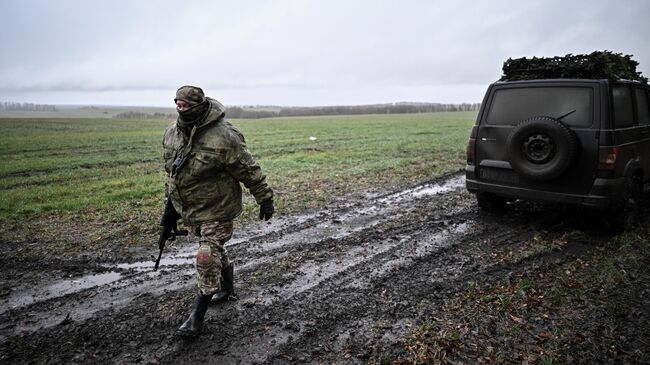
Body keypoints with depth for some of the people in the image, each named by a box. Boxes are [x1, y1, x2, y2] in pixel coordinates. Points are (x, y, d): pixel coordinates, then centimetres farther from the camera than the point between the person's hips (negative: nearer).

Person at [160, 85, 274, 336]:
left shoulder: (223, 137, -24)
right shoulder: (171, 134, -1)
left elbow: (249, 170, -17)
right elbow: (171, 171, 13)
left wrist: (265, 199, -11)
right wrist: (171, 204, 15)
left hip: (216, 209, -7)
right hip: (189, 209, 7)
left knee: (207, 258, -7)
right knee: (215, 249, 23)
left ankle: (197, 316, 8)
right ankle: (227, 288, 45)